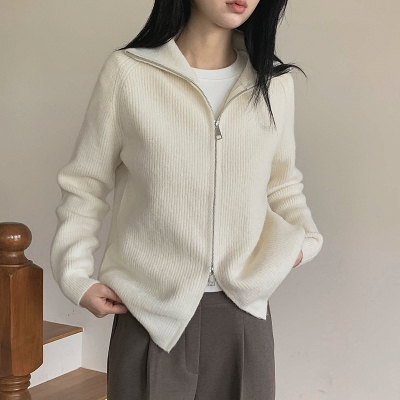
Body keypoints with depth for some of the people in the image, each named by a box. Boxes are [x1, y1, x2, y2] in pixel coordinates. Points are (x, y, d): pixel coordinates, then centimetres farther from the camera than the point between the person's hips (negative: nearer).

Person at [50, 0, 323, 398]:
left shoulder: (275, 83, 2)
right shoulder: (127, 72, -6)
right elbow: (84, 185, 2)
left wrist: (303, 239, 0)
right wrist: (75, 275, -6)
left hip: (244, 313, 3)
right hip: (152, 314, -2)